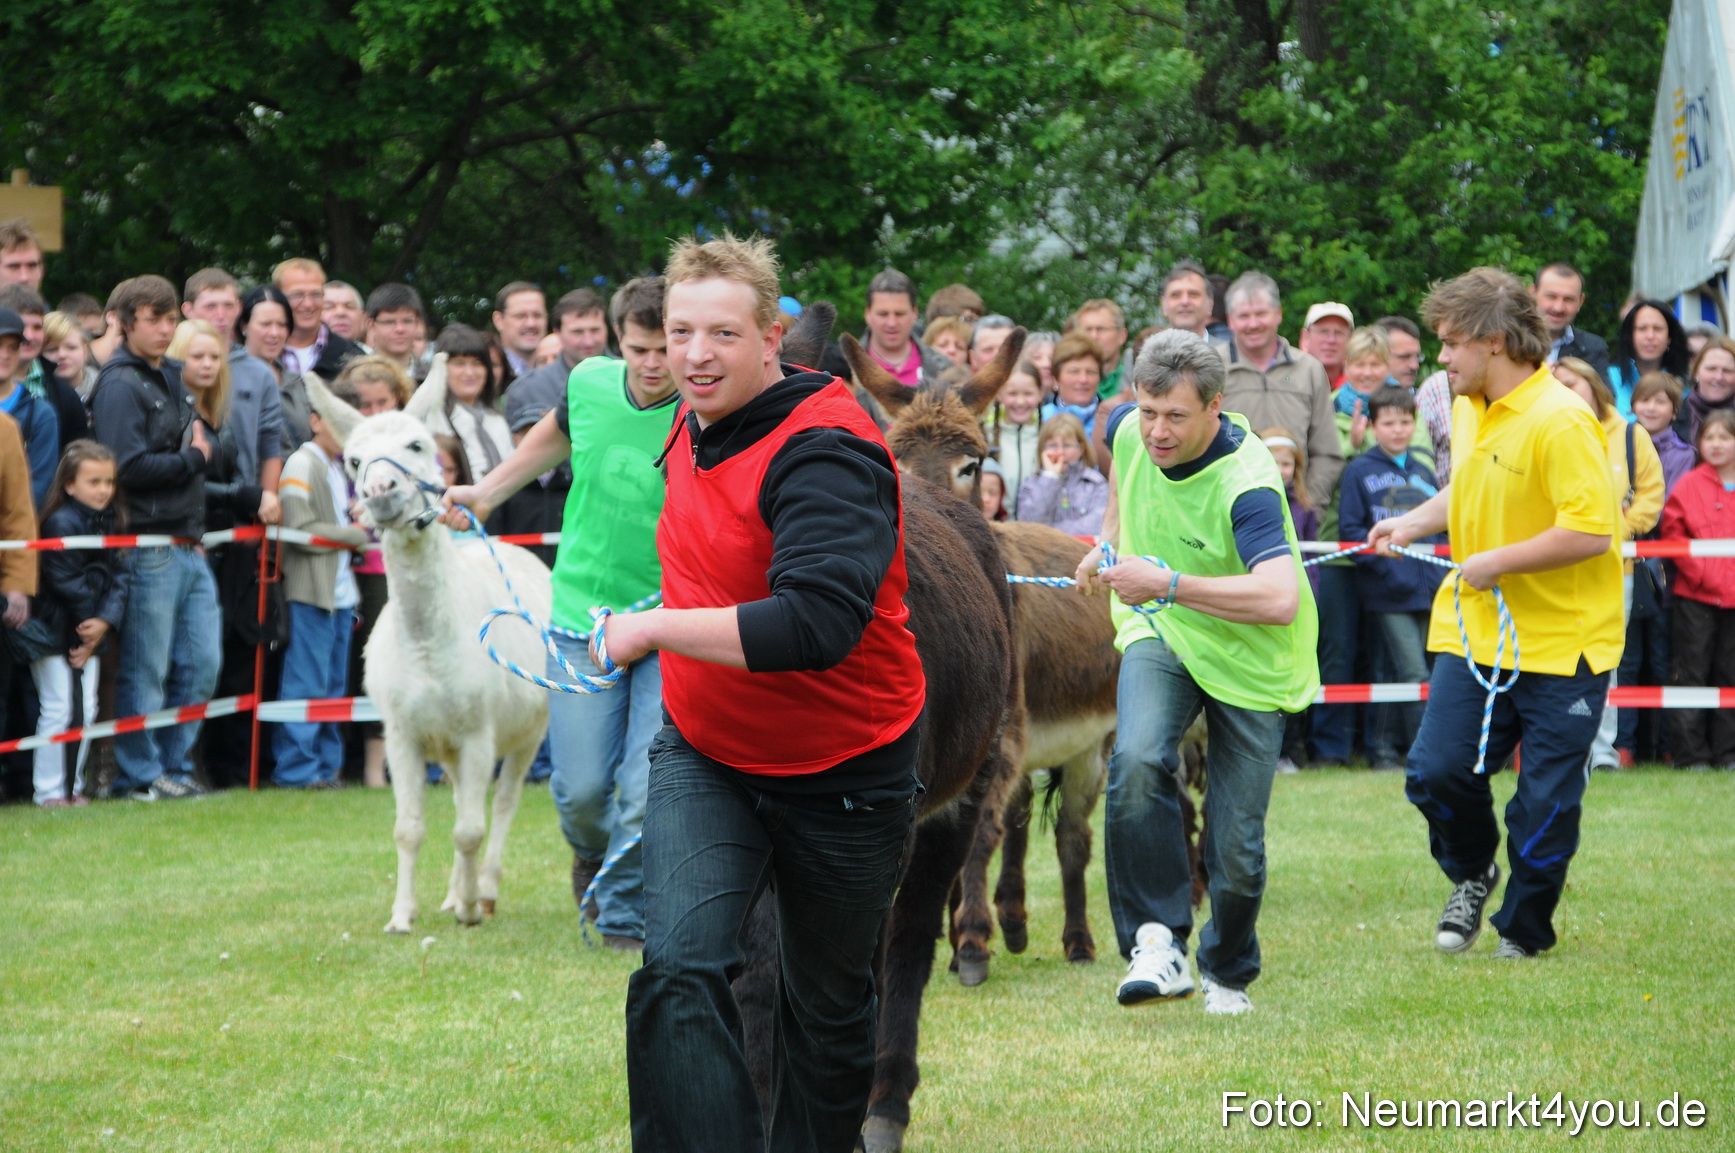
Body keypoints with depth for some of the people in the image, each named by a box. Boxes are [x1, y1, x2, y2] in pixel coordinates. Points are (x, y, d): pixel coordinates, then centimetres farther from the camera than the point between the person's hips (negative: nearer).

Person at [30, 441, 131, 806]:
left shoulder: (112, 525, 7)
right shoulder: (61, 523, -15)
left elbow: (121, 576, -1)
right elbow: (65, 583, -16)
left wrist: (105, 620, -15)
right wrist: (91, 618, -8)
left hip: (89, 631, 7)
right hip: (55, 629, -7)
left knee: (86, 710, 8)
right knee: (58, 709, -6)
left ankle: (73, 786, 16)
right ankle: (49, 790, 0)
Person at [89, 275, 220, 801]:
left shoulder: (172, 378, 18)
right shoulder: (119, 385, -10)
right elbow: (130, 467, -19)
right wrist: (193, 460, -8)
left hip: (188, 548, 9)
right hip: (149, 550, -8)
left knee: (201, 663, 9)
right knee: (145, 672, -3)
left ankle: (173, 766, 19)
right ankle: (138, 775, 6)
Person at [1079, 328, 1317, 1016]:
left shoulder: (1246, 484, -31)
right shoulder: (1131, 431, -11)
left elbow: (1279, 599, -46)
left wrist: (1168, 584, -44)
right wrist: (1110, 544, 14)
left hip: (1247, 663, -4)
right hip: (1158, 635, 4)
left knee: (1236, 850, -2)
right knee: (1137, 763, -28)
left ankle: (1227, 972, 27)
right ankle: (1156, 941, -22)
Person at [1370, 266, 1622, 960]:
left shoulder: (1560, 422, -19)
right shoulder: (1468, 410, 8)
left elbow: (1591, 531, -25)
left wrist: (1496, 562, -19)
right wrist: (1413, 524, 12)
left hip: (1562, 641, -7)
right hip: (1475, 632, 7)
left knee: (1544, 804, 0)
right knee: (1435, 771, -3)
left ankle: (1523, 929, 19)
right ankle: (1472, 875, 26)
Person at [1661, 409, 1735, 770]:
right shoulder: (1690, 486, 0)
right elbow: (1673, 533, -1)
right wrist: (1700, 571, -9)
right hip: (1696, 595, -2)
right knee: (1692, 672, 1)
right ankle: (1690, 752, 4)